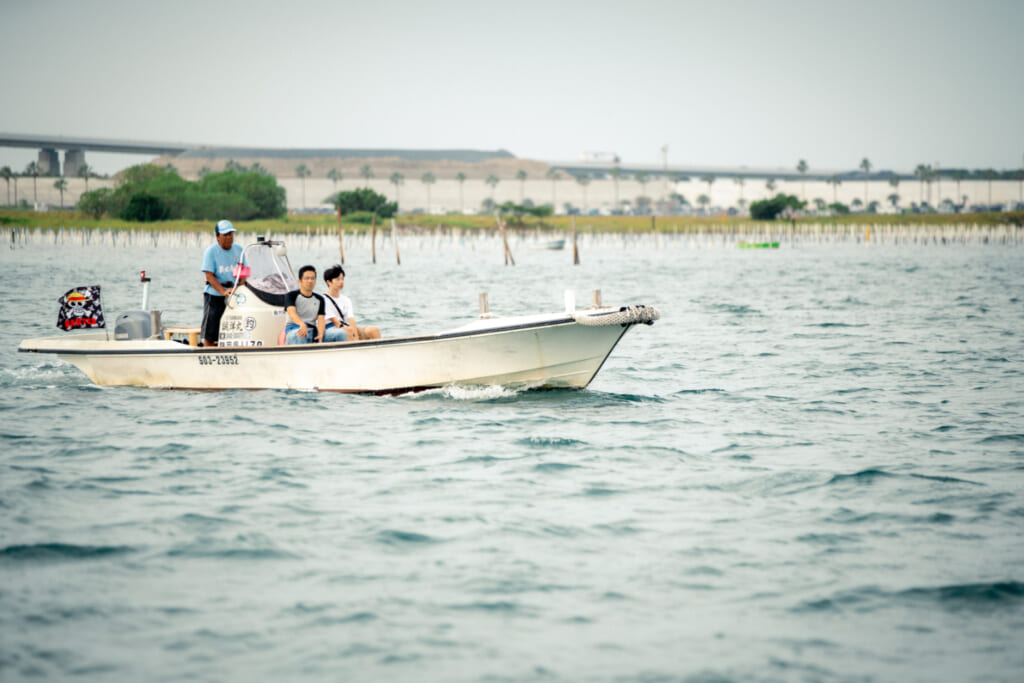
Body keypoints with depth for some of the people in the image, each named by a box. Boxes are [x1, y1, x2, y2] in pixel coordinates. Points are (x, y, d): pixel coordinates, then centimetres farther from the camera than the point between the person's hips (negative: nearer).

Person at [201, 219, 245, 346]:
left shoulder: (239, 250, 9)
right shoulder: (211, 251, -5)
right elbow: (209, 275, -13)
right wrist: (223, 291, -26)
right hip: (214, 296, -4)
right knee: (209, 334, -3)